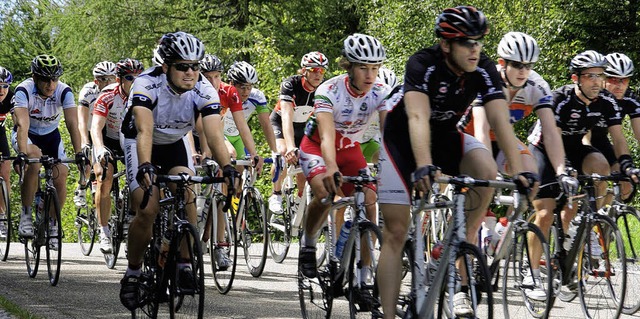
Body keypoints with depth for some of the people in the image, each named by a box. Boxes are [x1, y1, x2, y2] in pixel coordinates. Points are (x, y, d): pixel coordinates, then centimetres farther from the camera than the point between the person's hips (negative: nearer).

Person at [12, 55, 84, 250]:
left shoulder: (64, 91, -24)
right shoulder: (24, 90, -30)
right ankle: (25, 215, -22)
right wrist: (21, 153, -53)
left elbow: (72, 124, -30)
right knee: (34, 157, -35)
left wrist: (79, 153, -41)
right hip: (26, 136, -3)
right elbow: (22, 125, -40)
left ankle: (53, 224, 12)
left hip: (50, 135, 3)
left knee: (61, 178, -13)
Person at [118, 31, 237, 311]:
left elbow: (214, 135, -34)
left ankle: (184, 264, -10)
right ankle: (132, 273, 3)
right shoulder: (147, 84, -33)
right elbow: (145, 131, -45)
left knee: (187, 196, -24)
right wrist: (145, 167, -61)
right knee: (147, 210, -17)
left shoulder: (204, 91, -25)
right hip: (141, 144, -2)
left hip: (175, 143, 3)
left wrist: (227, 168, -51)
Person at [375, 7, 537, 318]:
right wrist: (424, 167, -57)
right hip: (402, 138, -3)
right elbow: (418, 117, -42)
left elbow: (500, 121, -25)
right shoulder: (423, 64, -29)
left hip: (445, 135, 3)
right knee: (396, 231, -9)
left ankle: (460, 279, -20)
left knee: (487, 171, -28)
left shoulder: (484, 70, -18)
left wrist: (518, 171, -38)